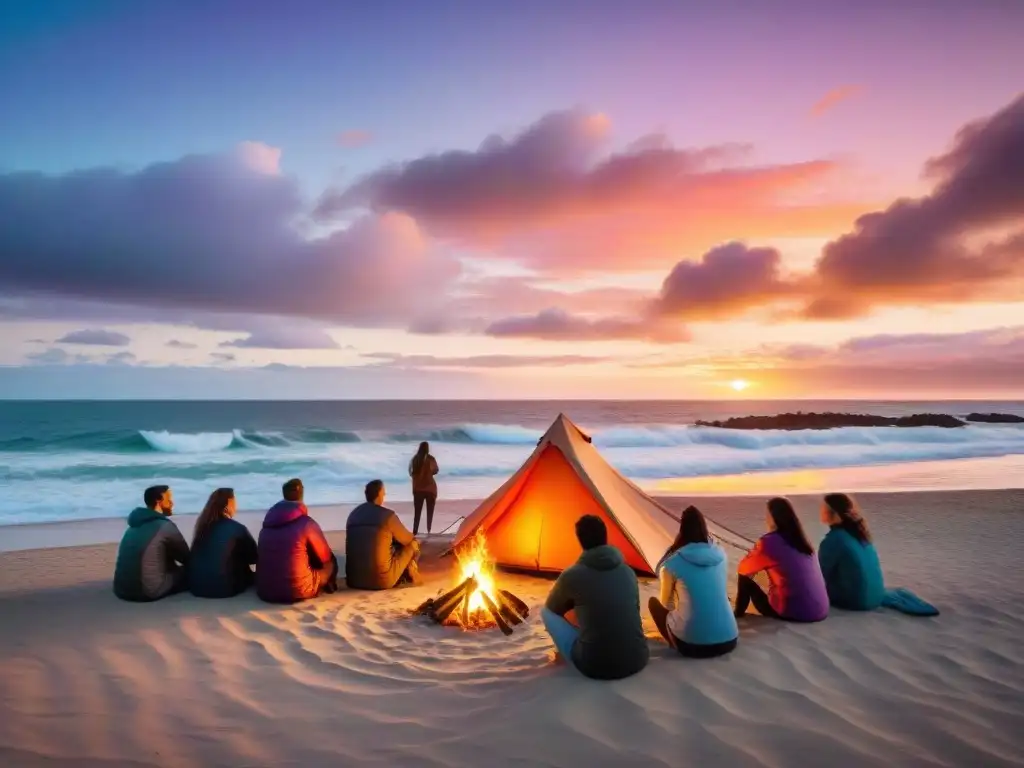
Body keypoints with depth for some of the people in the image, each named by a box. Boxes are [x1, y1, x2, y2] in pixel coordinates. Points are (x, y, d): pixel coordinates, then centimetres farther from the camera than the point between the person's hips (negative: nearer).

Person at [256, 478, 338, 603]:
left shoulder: (268, 522, 6)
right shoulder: (306, 523, -10)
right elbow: (325, 556, 3)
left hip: (265, 591, 6)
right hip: (296, 592, -6)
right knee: (330, 562, 17)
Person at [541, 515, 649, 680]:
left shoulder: (572, 575, -5)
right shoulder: (628, 572, 6)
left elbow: (553, 608, 15)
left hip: (594, 666, -5)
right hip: (637, 661, 5)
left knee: (546, 611, 12)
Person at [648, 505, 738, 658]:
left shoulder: (672, 563, -8)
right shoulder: (720, 554, 4)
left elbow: (666, 603, 8)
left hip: (693, 644, -4)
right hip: (728, 640, 5)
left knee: (654, 602, 19)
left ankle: (679, 644, 12)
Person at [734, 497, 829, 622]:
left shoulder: (769, 542, -11)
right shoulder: (800, 539, 10)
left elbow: (744, 568, 3)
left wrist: (758, 567, 23)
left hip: (794, 612, -7)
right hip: (821, 611, 7)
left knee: (745, 578, 10)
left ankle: (738, 614, 25)